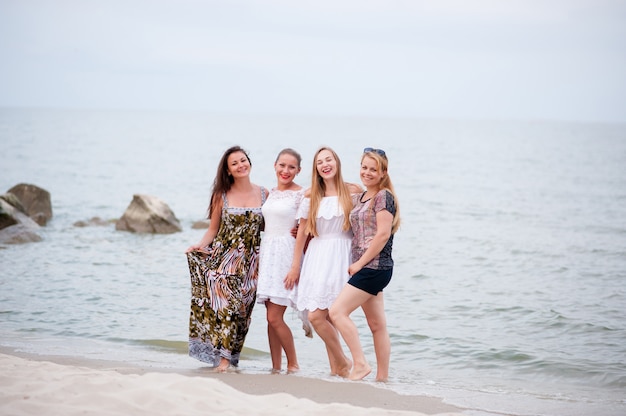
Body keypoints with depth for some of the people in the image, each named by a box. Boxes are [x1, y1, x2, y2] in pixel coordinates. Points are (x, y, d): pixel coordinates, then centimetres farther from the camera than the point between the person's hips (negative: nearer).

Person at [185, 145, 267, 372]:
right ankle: (223, 358, -12)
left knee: (241, 307, -1)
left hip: (249, 261, 1)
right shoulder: (222, 195, 5)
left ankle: (228, 357, 7)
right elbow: (213, 229, 7)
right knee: (224, 301, -14)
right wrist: (200, 245, -10)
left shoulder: (264, 194, 7)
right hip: (223, 258, -1)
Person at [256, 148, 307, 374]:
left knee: (275, 317, -10)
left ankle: (293, 366, 3)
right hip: (268, 253, 7)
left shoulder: (301, 194, -7)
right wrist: (260, 260, 15)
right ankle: (276, 367, 12)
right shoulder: (271, 193, 14)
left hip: (287, 254, -7)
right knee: (271, 317, 6)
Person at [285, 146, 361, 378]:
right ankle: (337, 366, 10)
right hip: (317, 256, 4)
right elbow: (302, 233, 12)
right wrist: (295, 267, 11)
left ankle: (341, 363, 2)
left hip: (341, 257, -4)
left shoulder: (353, 192, 2)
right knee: (317, 316, -1)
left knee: (318, 315, -14)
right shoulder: (311, 196, 9)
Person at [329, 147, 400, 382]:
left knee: (337, 311, -14)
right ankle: (382, 377, 13)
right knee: (377, 325, 10)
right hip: (364, 268, 9)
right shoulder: (359, 199, 16)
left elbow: (383, 234, -18)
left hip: (375, 267, -9)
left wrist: (360, 263, -15)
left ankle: (360, 364, -11)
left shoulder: (383, 196, -10)